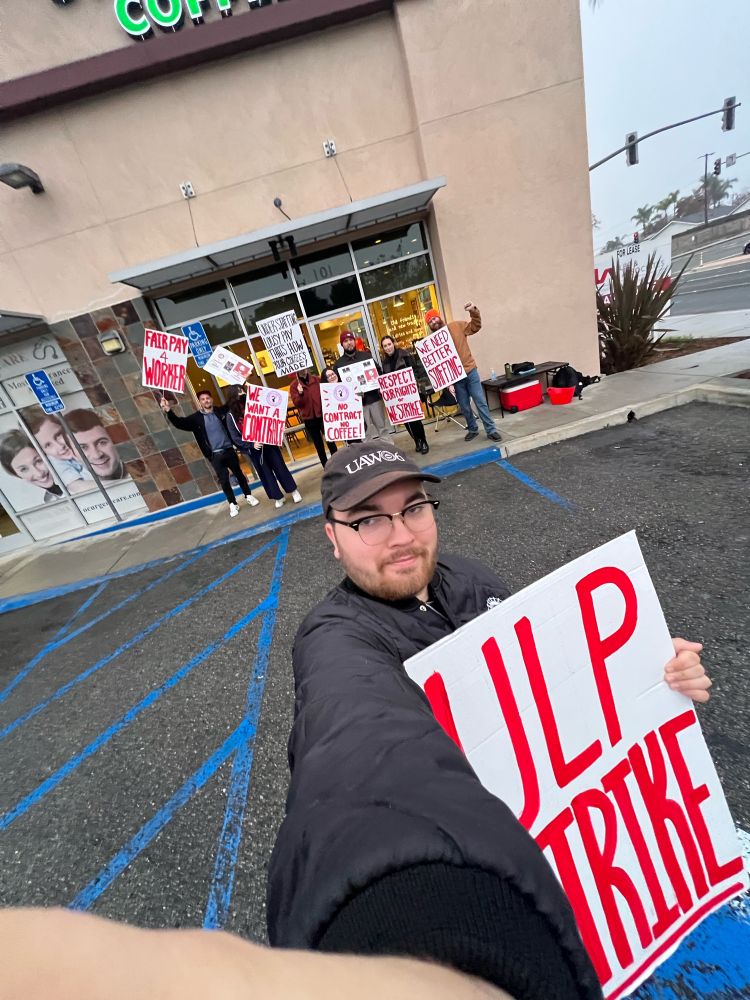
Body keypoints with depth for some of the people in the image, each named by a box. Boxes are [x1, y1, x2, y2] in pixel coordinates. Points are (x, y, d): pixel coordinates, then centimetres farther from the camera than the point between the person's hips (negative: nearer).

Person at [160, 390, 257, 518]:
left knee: (239, 474, 14)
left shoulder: (221, 410, 1)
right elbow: (180, 423, -12)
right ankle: (232, 504, 16)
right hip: (215, 455, -1)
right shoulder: (196, 417, -2)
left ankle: (248, 496, 32)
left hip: (229, 450, 1)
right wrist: (168, 411, -27)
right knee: (224, 480, 2)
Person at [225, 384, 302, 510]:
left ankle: (294, 491, 18)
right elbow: (235, 437, -6)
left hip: (268, 443, 1)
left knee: (280, 466, 5)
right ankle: (278, 497, 21)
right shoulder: (231, 416, -3)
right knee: (265, 473, 8)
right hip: (252, 449, 0)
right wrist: (251, 444, -19)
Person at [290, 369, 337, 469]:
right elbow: (296, 403, -9)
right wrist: (300, 394, -26)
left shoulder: (317, 380, 3)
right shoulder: (294, 386, -2)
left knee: (329, 438, 7)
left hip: (322, 414, 1)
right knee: (318, 442, 8)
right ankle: (326, 465, 17)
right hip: (309, 418, -1)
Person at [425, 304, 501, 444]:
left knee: (481, 402, -1)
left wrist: (474, 312, -12)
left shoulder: (457, 326, 2)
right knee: (464, 406, 10)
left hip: (470, 371, 0)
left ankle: (491, 430, 7)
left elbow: (475, 326, 6)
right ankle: (472, 429, 30)